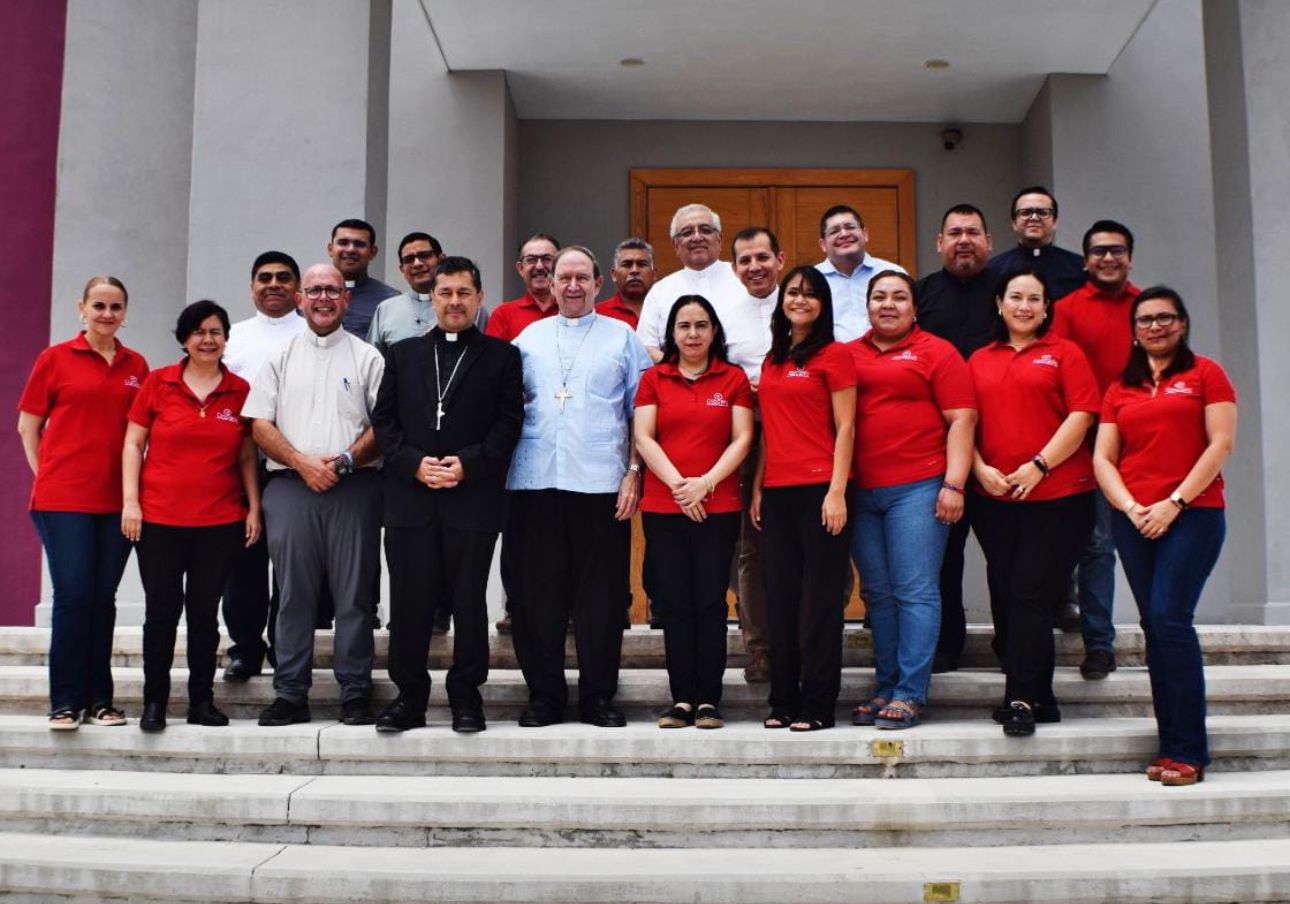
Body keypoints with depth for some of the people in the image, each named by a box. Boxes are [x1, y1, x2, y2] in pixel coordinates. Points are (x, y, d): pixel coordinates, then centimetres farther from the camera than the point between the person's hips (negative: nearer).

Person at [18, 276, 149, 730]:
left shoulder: (136, 366, 10)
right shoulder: (55, 359, 2)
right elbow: (27, 424, 6)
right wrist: (45, 474, -1)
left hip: (116, 500, 3)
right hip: (63, 498, -3)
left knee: (103, 598, 7)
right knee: (73, 596, -3)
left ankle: (99, 699, 16)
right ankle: (66, 702, 6)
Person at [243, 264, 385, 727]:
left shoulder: (367, 358, 9)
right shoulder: (280, 358, 14)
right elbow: (260, 424, 7)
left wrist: (346, 460, -12)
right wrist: (302, 463, -8)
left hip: (353, 488, -1)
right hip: (291, 486, 2)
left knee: (354, 593, -1)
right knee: (294, 593, 3)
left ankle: (355, 694, 7)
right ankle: (290, 695, 10)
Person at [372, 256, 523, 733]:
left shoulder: (501, 356, 8)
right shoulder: (402, 354, 15)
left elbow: (509, 422, 0)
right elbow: (384, 421, 9)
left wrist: (468, 465, -13)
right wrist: (414, 463, -7)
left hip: (473, 499, -2)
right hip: (410, 496, 2)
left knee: (469, 600, 3)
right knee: (410, 601, 4)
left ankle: (466, 695, 15)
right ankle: (409, 695, 14)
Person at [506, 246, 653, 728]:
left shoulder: (622, 337, 10)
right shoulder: (528, 339, 16)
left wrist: (633, 472, -4)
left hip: (602, 484, -2)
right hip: (535, 484, 2)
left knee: (601, 595, 1)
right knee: (538, 593, 3)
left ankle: (599, 697, 11)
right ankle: (544, 695, 13)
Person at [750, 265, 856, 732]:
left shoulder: (834, 354, -2)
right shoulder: (772, 361, 17)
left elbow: (844, 427, -7)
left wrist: (837, 491, -14)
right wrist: (757, 487, 13)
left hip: (818, 488, -6)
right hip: (777, 491, 7)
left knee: (820, 599, -1)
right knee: (780, 597, 9)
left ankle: (818, 705, 6)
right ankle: (784, 700, 17)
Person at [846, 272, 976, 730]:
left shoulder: (937, 352, 3)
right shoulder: (846, 355, 13)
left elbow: (961, 420, -2)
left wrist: (954, 484, -10)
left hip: (918, 487, -4)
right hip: (860, 492, 4)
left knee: (916, 592, -4)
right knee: (879, 594, 9)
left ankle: (910, 693, 0)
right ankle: (886, 688, 17)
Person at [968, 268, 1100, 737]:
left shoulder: (1064, 353, 3)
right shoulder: (979, 361, 14)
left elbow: (1081, 415, -6)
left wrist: (1039, 465, -13)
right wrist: (979, 469, -4)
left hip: (1057, 494, -4)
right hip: (994, 497, 4)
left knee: (1031, 594, -9)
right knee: (1004, 595, 6)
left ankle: (1022, 699, -5)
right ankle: (1038, 697, 18)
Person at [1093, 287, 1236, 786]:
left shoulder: (1205, 374, 5)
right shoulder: (1120, 389, 16)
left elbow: (1220, 444, -4)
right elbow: (1103, 457, 10)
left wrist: (1174, 503, -11)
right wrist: (1130, 507, -6)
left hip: (1193, 513, -4)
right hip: (1134, 521, 4)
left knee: (1170, 620, -15)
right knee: (1154, 627, 4)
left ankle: (1187, 750, -8)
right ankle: (1171, 746, 10)